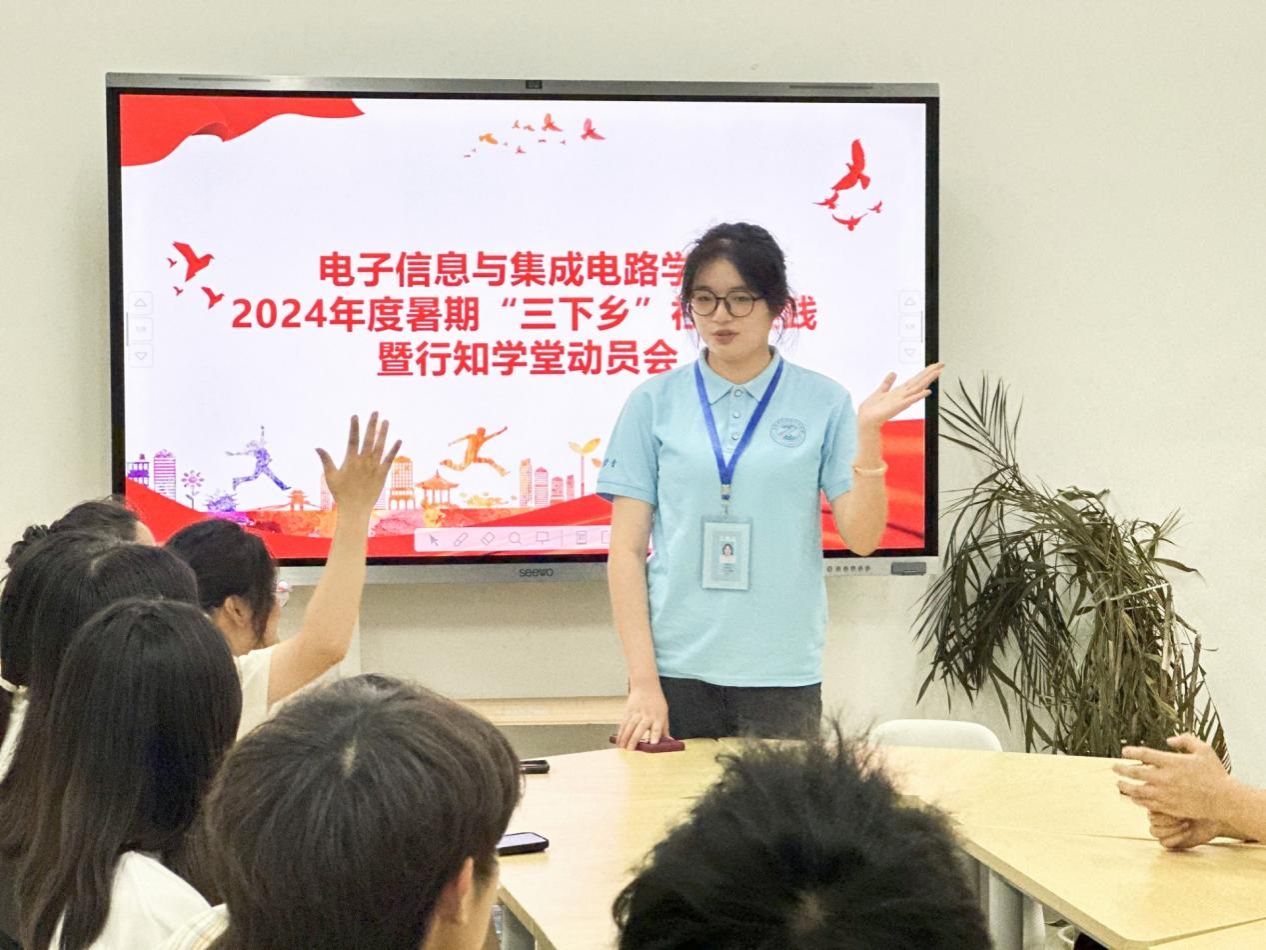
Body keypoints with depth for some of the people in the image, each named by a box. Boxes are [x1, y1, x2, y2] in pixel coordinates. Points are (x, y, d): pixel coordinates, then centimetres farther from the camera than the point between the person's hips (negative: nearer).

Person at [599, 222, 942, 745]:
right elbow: (627, 548, 1)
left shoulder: (823, 403, 2)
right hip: (677, 669, 0)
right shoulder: (654, 402, 3)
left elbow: (862, 537, -1)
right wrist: (643, 682, -6)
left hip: (783, 672, 0)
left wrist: (868, 433, -14)